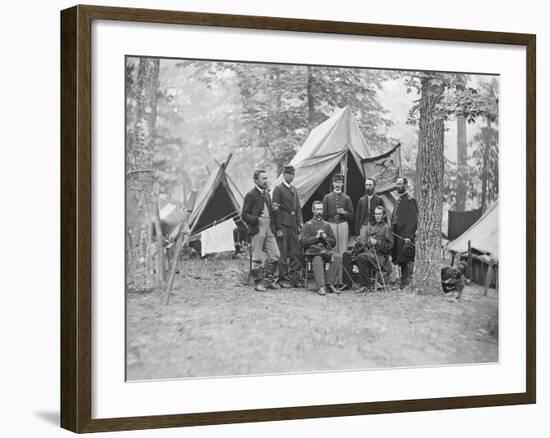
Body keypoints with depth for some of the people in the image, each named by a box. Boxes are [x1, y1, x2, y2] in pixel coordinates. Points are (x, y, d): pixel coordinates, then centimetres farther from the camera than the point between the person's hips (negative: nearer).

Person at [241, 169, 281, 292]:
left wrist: (276, 227, 14)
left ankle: (269, 280, 15)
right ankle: (258, 282, 9)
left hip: (269, 230, 7)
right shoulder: (250, 195, -5)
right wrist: (257, 219, -20)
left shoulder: (267, 194, 16)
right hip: (257, 230, -7)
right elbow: (244, 215, -6)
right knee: (257, 258, -1)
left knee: (275, 255, 3)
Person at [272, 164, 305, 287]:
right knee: (283, 253, -2)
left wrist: (300, 223, 7)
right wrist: (278, 228, -14)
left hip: (293, 225, 7)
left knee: (296, 252, 6)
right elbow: (276, 209, -10)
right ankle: (283, 279, 3)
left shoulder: (294, 189, 16)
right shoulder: (278, 189, -6)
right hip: (283, 224, -7)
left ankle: (294, 278, 12)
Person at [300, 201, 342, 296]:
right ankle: (321, 287, -47)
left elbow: (333, 242, 21)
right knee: (317, 261, -37)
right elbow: (303, 242, 2)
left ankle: (329, 284, -27)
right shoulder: (308, 225, 13)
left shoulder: (326, 225, 23)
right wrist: (316, 237, -7)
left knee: (337, 258, -28)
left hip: (326, 250, 3)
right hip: (313, 251, -3)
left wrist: (326, 238, 1)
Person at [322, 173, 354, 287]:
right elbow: (324, 214, 9)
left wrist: (344, 212, -8)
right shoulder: (327, 197, 9)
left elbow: (351, 215, 11)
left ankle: (342, 280, -2)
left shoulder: (346, 198, 10)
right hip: (330, 225, 0)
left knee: (342, 252, -3)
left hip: (343, 225, 1)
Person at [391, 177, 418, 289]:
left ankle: (408, 283, -8)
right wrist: (392, 231, 14)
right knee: (400, 261, 11)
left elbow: (413, 220, -15)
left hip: (405, 236, -9)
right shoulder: (398, 201, 18)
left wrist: (408, 236, -21)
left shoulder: (410, 200, -9)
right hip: (397, 235, 9)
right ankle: (403, 282, 16)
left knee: (407, 260, -9)